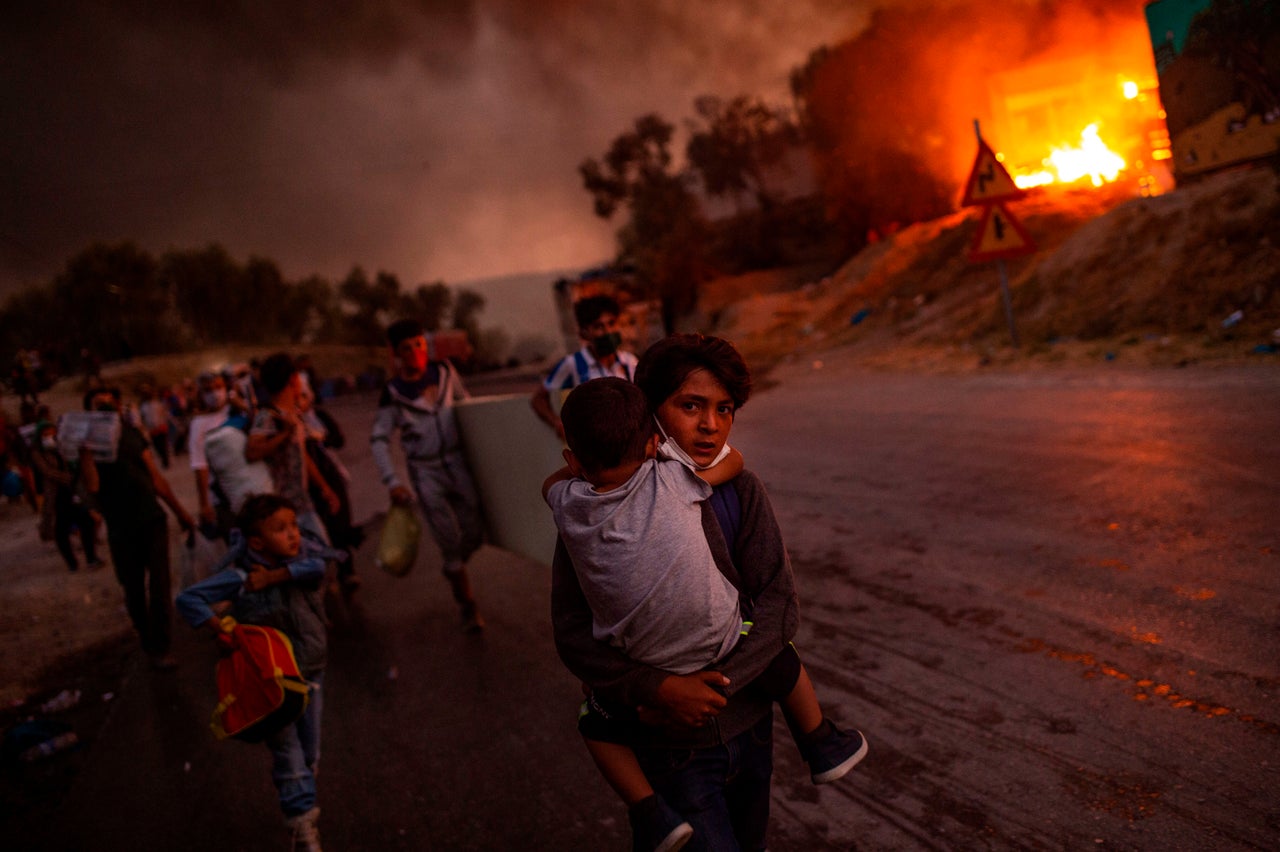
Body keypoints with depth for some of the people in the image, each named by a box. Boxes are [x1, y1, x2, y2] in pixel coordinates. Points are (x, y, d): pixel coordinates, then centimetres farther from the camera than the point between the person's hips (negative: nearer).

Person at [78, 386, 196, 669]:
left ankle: (161, 646, 7)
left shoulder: (131, 434, 5)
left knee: (159, 585, -1)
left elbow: (156, 478, 12)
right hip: (121, 529, -2)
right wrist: (85, 450, -27)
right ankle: (149, 643, 24)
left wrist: (179, 511, 15)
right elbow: (92, 485, -21)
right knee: (134, 589, 8)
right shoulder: (89, 442, -5)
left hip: (152, 519, 2)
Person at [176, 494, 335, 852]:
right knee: (288, 755, -1)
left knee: (310, 752, 14)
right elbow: (188, 599, -19)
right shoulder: (240, 577, -18)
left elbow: (316, 567, -28)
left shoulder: (303, 554, -7)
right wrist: (223, 631, -26)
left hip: (310, 670, 4)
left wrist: (274, 576, -29)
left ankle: (301, 806, 36)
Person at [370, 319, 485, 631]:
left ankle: (453, 570, 39)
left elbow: (465, 403, 15)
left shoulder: (444, 370, -1)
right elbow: (378, 439, -6)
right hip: (425, 472, -3)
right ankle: (468, 605, 14)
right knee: (449, 541, -2)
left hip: (456, 462, 3)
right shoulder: (393, 392, -9)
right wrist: (392, 482, -14)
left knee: (474, 533, 6)